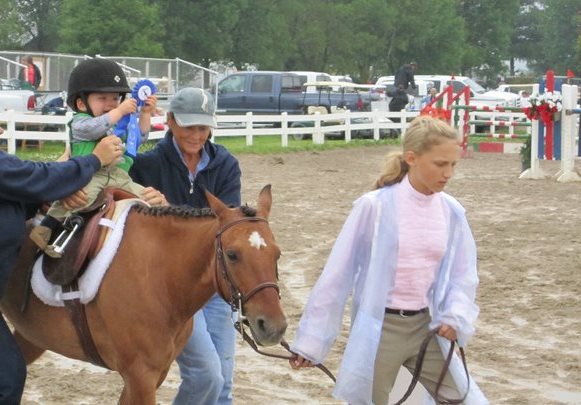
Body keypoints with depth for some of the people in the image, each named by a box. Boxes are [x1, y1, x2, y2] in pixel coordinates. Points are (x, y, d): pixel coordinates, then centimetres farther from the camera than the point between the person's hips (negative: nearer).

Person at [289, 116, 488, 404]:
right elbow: (338, 274, -8)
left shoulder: (452, 213, 0)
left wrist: (456, 316, -12)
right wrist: (311, 340, -6)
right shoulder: (374, 207, -13)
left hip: (426, 327, 4)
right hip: (379, 329, -4)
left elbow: (463, 275, 9)